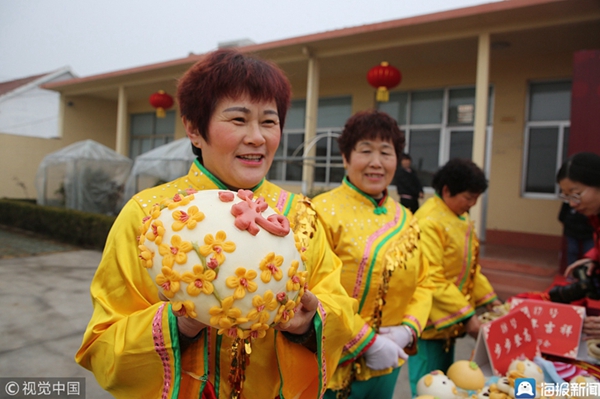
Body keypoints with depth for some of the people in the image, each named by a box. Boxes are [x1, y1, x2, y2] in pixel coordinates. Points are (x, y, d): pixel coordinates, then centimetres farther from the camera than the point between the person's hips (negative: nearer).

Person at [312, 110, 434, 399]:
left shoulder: (405, 220, 6)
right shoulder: (324, 212, -16)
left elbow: (423, 283, 10)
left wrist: (408, 329, -6)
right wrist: (368, 343, -17)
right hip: (336, 366, -6)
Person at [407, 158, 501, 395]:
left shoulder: (462, 219, 9)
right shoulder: (428, 222, -21)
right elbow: (431, 280, -24)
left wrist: (487, 298, 9)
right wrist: (466, 316, -22)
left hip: (449, 322, 9)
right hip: (429, 323, -9)